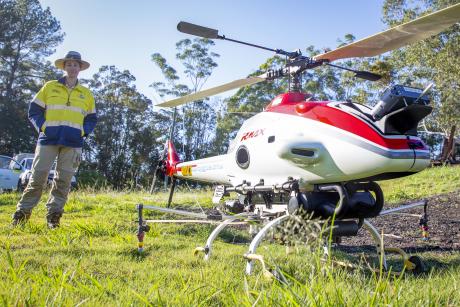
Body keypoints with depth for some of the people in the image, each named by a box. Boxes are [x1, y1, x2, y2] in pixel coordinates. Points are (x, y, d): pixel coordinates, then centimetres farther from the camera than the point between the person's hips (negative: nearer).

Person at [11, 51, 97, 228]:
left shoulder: (86, 94, 15)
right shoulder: (50, 87, 11)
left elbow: (92, 119, 19)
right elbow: (34, 110, 11)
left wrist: (83, 132, 2)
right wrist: (42, 127, -2)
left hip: (73, 143, 1)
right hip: (48, 139, -1)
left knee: (63, 180, -1)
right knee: (38, 177, -4)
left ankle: (53, 216, 6)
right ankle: (22, 213, 7)